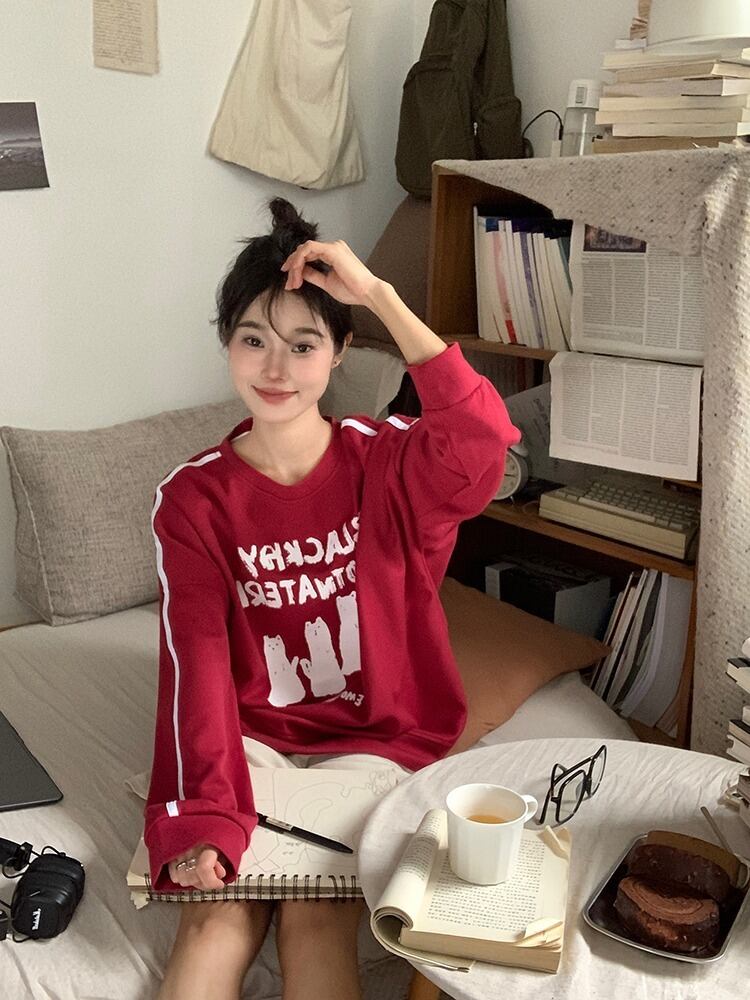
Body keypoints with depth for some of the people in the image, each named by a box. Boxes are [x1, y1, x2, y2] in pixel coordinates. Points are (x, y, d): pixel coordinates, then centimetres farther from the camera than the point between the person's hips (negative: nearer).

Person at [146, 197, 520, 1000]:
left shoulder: (389, 462, -8)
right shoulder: (191, 499, -5)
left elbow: (482, 444, -31)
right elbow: (197, 659, -12)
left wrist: (378, 295, -31)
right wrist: (200, 818, -23)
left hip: (375, 737, 0)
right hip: (253, 739, 1)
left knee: (315, 915, -22)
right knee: (216, 920, -21)